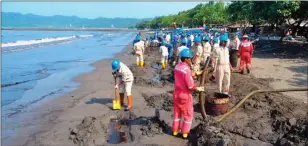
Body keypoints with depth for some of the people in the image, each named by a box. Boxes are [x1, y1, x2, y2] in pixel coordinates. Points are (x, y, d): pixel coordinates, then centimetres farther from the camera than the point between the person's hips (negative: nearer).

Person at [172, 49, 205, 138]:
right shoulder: (187, 69, -25)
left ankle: (175, 130, 32)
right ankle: (185, 133, 21)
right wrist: (198, 89, -8)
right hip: (185, 95, -7)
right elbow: (190, 86, -24)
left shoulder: (177, 67, 0)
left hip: (176, 94, 7)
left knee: (177, 114, 21)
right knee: (188, 115, 13)